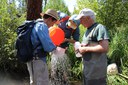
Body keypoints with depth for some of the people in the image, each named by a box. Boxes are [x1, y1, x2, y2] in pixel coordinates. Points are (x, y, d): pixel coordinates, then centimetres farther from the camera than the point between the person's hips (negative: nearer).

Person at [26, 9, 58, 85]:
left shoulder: (36, 25, 13)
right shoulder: (42, 26, -16)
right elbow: (48, 47, -23)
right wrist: (54, 46, -2)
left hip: (32, 60, 10)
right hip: (38, 61, -10)